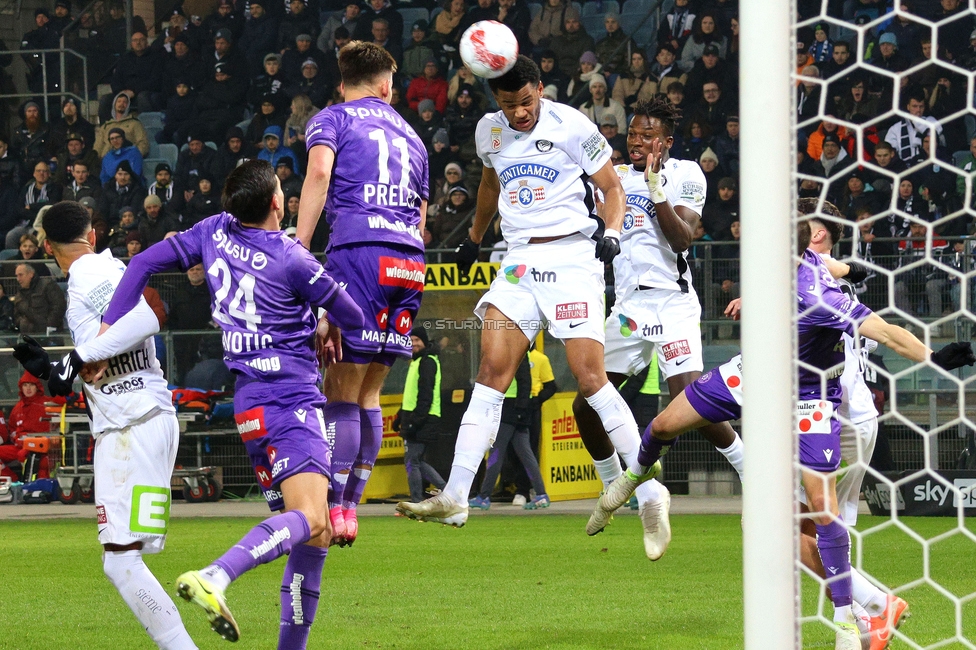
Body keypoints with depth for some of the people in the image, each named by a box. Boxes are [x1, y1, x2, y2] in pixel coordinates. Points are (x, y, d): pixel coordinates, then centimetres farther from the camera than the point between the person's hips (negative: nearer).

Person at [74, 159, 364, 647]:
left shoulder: (215, 232, 7)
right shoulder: (291, 260, -11)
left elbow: (144, 263, 5)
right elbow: (353, 317, 1)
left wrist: (106, 333, 3)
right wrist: (328, 326, 24)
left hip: (250, 404, 8)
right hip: (290, 400, -8)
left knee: (314, 537, 14)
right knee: (309, 520, -24)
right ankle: (213, 578, -44)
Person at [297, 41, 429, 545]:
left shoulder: (331, 119, 11)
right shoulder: (410, 135, 28)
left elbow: (320, 171, -9)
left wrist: (299, 249, -12)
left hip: (358, 248, -5)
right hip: (410, 260, 5)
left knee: (341, 388, -4)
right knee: (369, 391, 11)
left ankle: (331, 509, -9)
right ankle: (350, 511, 9)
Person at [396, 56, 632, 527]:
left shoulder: (571, 126, -4)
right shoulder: (490, 132, 12)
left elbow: (612, 188, 3)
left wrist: (611, 233, -15)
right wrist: (474, 238, 43)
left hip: (571, 255, -5)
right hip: (519, 262, 5)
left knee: (590, 378, -14)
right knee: (491, 373, -6)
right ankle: (454, 497, -11)